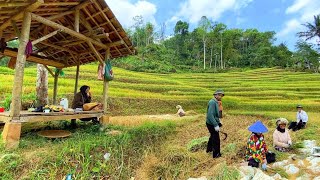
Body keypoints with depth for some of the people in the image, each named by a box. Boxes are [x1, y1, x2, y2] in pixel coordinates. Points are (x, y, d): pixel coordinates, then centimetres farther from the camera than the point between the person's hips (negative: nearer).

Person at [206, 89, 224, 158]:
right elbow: (210, 115, -30)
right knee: (216, 139, 4)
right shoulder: (212, 102, -23)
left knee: (212, 136, 26)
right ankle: (216, 154, 19)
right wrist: (216, 125, -30)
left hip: (213, 123, 10)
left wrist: (218, 122, 20)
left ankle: (209, 149, 45)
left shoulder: (215, 102, 9)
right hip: (212, 124, -10)